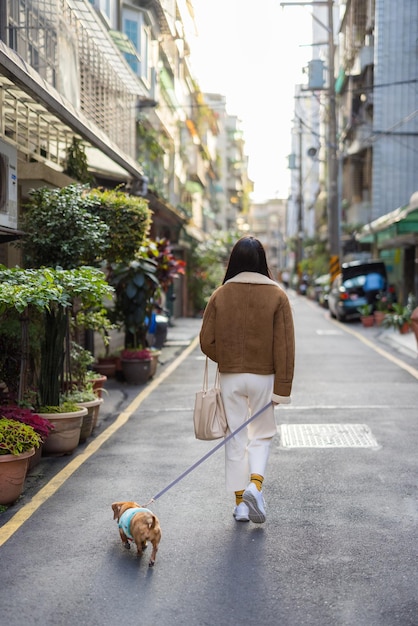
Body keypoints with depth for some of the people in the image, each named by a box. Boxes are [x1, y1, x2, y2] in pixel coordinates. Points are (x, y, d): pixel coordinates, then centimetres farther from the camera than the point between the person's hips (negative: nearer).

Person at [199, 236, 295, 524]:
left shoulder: (221, 295, -4)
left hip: (230, 378, 1)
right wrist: (282, 388, -5)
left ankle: (240, 502, 15)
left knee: (236, 439, 10)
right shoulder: (277, 295, -6)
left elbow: (207, 341, -3)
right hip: (264, 377, -1)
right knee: (262, 435, 15)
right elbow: (284, 346, -9)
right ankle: (255, 485, -7)